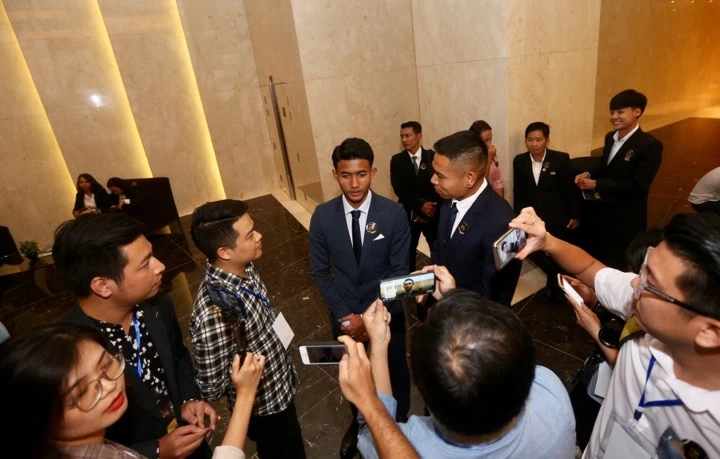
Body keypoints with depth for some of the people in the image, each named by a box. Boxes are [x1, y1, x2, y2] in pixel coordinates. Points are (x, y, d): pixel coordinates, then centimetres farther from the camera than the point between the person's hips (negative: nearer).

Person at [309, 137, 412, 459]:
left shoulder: (394, 213, -18)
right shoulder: (322, 216, -13)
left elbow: (399, 271, -14)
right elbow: (320, 271, -5)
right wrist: (344, 314, -13)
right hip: (345, 314, 2)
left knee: (395, 371, 22)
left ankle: (400, 422, 53)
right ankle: (358, 422, 55)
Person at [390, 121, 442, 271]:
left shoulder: (433, 157, -2)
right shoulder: (397, 160, -1)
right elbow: (399, 188, -10)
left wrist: (432, 208, -15)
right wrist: (420, 205, -18)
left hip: (433, 213, 0)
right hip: (409, 214, 0)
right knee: (408, 251, 8)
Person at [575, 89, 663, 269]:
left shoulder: (650, 145, -18)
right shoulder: (610, 137, 5)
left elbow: (637, 186, -22)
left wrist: (597, 185, -23)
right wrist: (588, 174, -6)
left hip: (624, 220, -7)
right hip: (599, 212, 7)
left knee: (616, 266, 8)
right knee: (596, 260, 22)